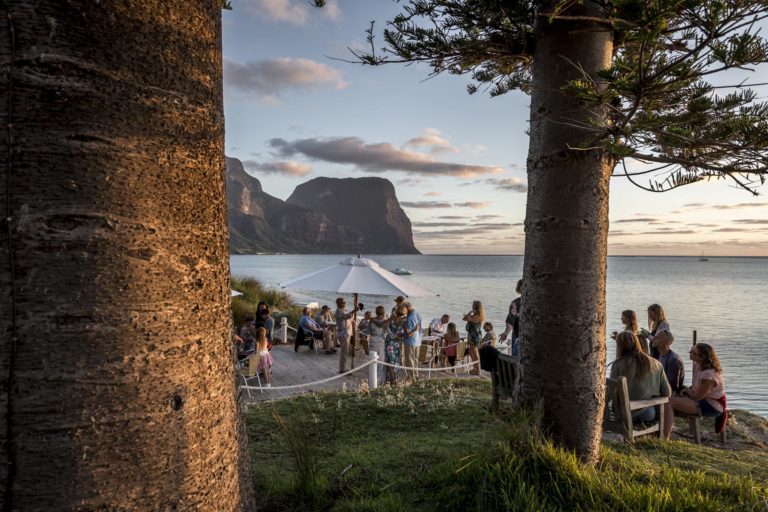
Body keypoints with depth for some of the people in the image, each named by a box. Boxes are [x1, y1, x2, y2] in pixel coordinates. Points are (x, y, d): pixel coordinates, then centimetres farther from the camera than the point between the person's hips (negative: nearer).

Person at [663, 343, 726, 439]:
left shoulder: (709, 375, -28)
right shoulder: (697, 365, 2)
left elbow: (697, 397, -21)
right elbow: (696, 387, 17)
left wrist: (686, 390, -2)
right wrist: (687, 390, -4)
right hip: (704, 399, 10)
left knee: (670, 402, -22)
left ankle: (665, 438, -20)